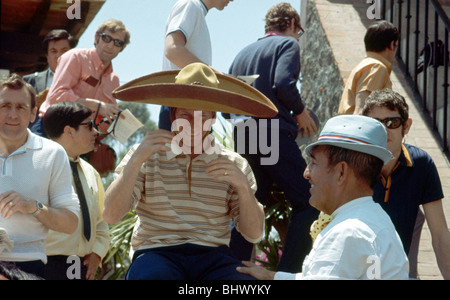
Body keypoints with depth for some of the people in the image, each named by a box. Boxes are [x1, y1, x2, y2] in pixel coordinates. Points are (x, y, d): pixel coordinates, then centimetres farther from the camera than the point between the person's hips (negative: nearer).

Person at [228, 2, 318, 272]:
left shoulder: (243, 53, 23)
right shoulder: (288, 44, 3)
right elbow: (283, 85, -15)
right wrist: (301, 112, 0)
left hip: (242, 141, 7)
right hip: (274, 137, -7)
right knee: (307, 203, -4)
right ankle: (288, 271, -13)